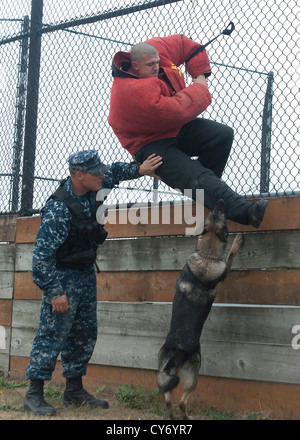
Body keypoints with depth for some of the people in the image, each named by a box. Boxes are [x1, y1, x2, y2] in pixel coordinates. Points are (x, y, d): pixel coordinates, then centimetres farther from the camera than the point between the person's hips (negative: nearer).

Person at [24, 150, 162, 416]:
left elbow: (115, 172, 17)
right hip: (63, 276, -9)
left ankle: (74, 390, 22)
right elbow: (42, 254, -26)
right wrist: (54, 292, -26)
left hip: (86, 273, 9)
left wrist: (140, 170, 1)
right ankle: (34, 394, -1)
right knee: (52, 334, -8)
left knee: (85, 334, 12)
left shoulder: (90, 190, -4)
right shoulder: (59, 209, -28)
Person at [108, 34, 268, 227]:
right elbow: (175, 112, -32)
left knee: (223, 135, -12)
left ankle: (203, 190, 0)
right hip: (151, 144, -9)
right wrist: (200, 88, -16)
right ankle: (245, 211, -45)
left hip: (177, 128, 9)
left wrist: (200, 74, 4)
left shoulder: (153, 51, -4)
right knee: (195, 176, -29)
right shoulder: (130, 91, -29)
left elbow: (187, 45, 13)